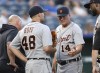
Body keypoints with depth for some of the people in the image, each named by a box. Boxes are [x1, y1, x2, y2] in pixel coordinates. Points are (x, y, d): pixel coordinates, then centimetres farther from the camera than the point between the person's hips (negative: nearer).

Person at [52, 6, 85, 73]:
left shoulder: (75, 28, -10)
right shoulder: (58, 29, 15)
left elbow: (79, 46, -20)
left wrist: (75, 51, -42)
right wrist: (54, 63, 17)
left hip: (73, 64, -8)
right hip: (60, 65, 8)